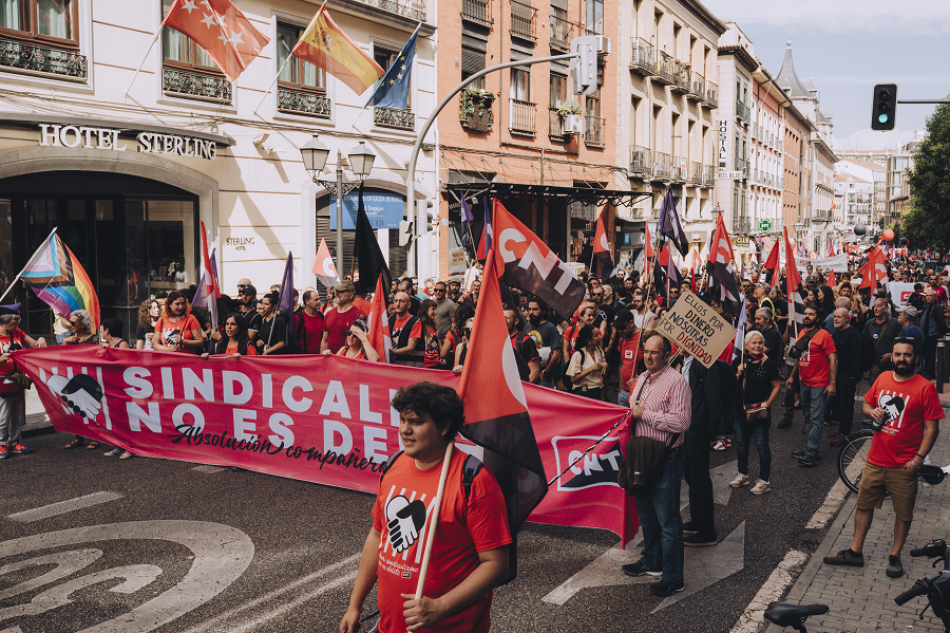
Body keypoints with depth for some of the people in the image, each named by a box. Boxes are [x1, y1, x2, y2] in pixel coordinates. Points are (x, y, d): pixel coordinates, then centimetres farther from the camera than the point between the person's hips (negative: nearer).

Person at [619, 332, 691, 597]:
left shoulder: (676, 382, -14)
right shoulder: (642, 379, 13)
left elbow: (681, 422, -24)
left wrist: (645, 414, -20)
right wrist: (631, 417, 8)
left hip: (665, 458, -9)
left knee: (667, 519, -3)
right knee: (646, 512, 20)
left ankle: (673, 578, 7)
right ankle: (652, 562, 36)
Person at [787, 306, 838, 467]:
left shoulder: (823, 335, -11)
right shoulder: (801, 334, 11)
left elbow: (833, 359, -13)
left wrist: (832, 383, -17)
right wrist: (792, 376, 22)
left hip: (819, 384, -8)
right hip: (804, 382, 8)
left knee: (816, 419, -6)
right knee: (808, 417, 14)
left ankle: (810, 454, -6)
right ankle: (809, 449, 22)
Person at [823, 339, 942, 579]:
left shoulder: (925, 387, -11)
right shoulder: (882, 379, 4)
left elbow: (932, 428, -10)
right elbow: (865, 404, 19)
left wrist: (918, 459, -16)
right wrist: (872, 411, -5)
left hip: (903, 466, -4)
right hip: (875, 460, 5)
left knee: (904, 513, 9)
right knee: (864, 505, 12)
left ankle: (895, 557, 25)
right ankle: (855, 552, 24)